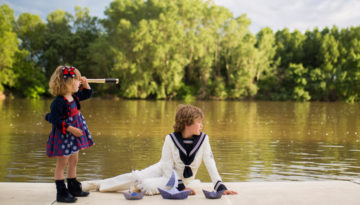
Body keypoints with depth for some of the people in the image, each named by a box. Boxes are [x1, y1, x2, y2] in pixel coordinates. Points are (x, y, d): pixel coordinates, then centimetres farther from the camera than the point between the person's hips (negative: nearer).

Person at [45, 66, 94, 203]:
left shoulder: (74, 96, 6)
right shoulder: (58, 101, -21)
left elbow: (87, 94, 23)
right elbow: (55, 119, -24)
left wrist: (85, 83, 5)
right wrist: (70, 129, -26)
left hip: (74, 136, 9)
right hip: (63, 136, -9)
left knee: (73, 162, 17)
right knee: (61, 164, 0)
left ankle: (73, 188, 30)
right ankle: (61, 193, 7)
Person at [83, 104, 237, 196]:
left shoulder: (203, 139, -18)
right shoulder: (171, 139, -22)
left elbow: (210, 164, -17)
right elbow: (167, 168, -21)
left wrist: (221, 187, -23)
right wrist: (181, 187, -29)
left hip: (184, 179, -1)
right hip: (166, 171, 1)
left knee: (148, 186, -23)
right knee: (134, 176, -17)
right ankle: (95, 185, 1)